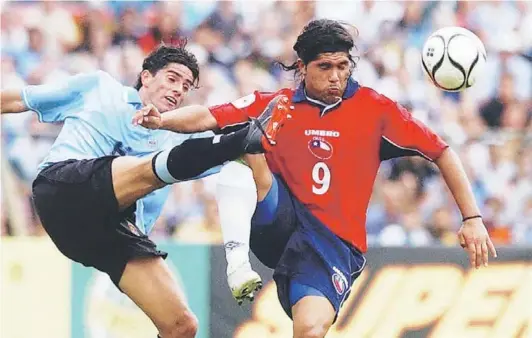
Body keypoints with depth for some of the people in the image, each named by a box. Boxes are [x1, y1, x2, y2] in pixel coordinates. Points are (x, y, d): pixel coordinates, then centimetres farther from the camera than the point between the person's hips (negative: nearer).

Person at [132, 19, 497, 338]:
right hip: (279, 224, 2)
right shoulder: (274, 105, 4)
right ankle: (237, 262, -30)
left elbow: (441, 152, 3)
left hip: (334, 241, -2)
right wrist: (160, 120, -24)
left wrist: (472, 219, -2)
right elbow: (207, 118, -5)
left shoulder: (375, 108, 0)